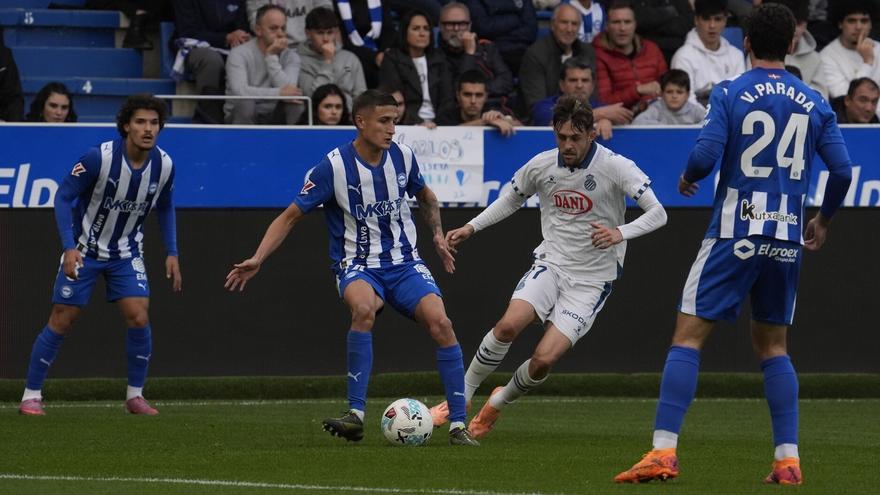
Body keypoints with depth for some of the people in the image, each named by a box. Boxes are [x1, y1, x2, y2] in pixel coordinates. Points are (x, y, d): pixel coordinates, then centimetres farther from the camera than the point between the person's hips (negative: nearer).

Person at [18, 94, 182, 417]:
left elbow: (165, 208, 10)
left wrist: (172, 253, 3)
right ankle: (31, 395, 9)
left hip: (126, 253, 3)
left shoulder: (163, 165, -10)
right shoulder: (99, 157, -24)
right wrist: (69, 247, -25)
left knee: (138, 318, -12)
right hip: (83, 251, -3)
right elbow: (63, 196, -16)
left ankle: (135, 396, 4)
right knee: (62, 321, -2)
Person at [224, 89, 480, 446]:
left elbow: (425, 196, 24)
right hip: (357, 266, -3)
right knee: (364, 309, -37)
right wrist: (258, 259, -17)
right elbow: (291, 216, -6)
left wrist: (437, 234, 10)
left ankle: (458, 426, -11)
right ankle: (355, 416, -31)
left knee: (440, 322, -21)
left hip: (404, 263, 4)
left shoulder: (402, 156, 0)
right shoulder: (334, 167, -13)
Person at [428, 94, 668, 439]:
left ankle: (499, 403, 14)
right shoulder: (542, 165, -2)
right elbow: (511, 200, 19)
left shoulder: (615, 167, -14)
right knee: (509, 324, -26)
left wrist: (620, 233, -35)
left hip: (591, 280, -2)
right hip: (550, 265, 3)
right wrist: (471, 227, 10)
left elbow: (657, 213, -18)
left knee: (545, 359, -16)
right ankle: (461, 395, -8)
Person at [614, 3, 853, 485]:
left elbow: (706, 154, -14)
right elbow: (842, 170, 4)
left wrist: (688, 177, 9)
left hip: (735, 232, -4)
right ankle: (787, 458, 7)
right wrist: (823, 219, 21)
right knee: (772, 345, 16)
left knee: (687, 337, -3)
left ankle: (664, 449, -14)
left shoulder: (730, 94, -4)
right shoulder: (813, 103, 7)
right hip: (787, 238, 4)